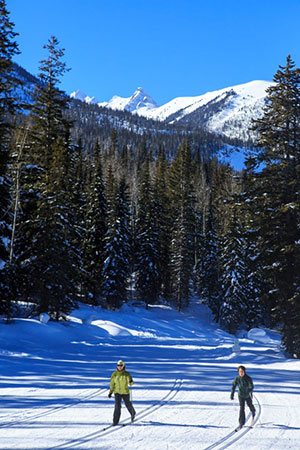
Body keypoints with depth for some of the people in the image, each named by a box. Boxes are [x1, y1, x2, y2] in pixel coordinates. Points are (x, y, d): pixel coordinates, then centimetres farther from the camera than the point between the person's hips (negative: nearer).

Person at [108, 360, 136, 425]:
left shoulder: (127, 374, -9)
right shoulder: (114, 374, -3)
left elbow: (131, 383, -12)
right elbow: (112, 383, 8)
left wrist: (131, 381, -35)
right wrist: (110, 392, 7)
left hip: (125, 392, -1)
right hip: (117, 392, 1)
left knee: (128, 404, 14)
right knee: (117, 406, -12)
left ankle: (133, 413, 46)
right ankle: (115, 421, -6)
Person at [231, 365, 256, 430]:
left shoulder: (248, 378, -23)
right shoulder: (237, 378, -15)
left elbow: (251, 386, -30)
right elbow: (234, 386, -6)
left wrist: (250, 390, -49)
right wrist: (232, 394, -12)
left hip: (248, 395, 0)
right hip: (241, 395, 1)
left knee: (250, 405, 21)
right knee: (242, 408, -12)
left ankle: (253, 412, 58)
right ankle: (241, 423, -10)